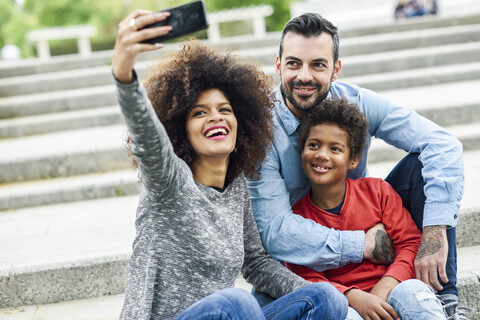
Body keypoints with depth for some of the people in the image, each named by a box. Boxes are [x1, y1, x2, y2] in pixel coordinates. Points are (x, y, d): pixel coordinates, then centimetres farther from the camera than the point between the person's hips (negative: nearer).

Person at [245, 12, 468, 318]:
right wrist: (366, 246, -32)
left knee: (420, 165, -17)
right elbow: (275, 230, -28)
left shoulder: (356, 102, -14)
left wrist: (435, 233, -32)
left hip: (367, 230, 3)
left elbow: (443, 144, -20)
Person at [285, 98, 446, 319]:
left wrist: (384, 287, -16)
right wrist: (354, 298, -22)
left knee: (412, 290, -32)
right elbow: (307, 280, -3)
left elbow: (411, 243, 3)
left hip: (389, 294, 2)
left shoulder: (378, 191, 9)